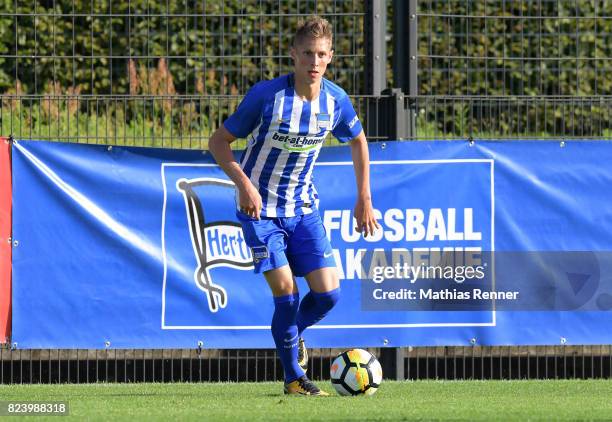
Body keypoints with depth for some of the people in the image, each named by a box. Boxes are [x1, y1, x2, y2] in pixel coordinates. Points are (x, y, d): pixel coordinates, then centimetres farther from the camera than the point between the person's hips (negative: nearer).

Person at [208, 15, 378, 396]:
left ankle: (294, 334, 29)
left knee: (328, 293, -5)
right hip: (260, 207, -4)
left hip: (304, 205, 4)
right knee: (286, 291, -15)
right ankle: (294, 377, 4)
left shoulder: (336, 100, -7)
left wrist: (365, 200, 13)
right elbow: (219, 142, -11)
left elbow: (358, 141, 15)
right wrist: (244, 184, -26)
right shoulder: (267, 95, -20)